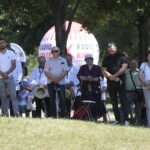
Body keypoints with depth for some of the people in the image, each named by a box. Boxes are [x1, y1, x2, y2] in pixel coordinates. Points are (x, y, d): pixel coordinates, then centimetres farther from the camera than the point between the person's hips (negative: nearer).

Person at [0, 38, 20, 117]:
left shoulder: (11, 53, 6)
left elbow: (13, 65, 0)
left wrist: (7, 73, -13)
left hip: (9, 77, -1)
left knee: (13, 95, -9)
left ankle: (17, 113, -13)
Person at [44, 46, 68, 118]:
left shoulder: (63, 60, 6)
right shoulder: (48, 61, 7)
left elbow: (65, 71, -2)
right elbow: (46, 72, -1)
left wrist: (58, 78, -16)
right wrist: (53, 78, -16)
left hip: (61, 82, -1)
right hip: (51, 82, 1)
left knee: (62, 99, -6)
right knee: (52, 99, 3)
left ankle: (63, 115, -4)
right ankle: (53, 114, 7)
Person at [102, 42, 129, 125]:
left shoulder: (122, 56, 3)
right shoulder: (106, 59, 12)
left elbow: (124, 67, -8)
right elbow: (104, 71, 3)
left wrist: (113, 76, -12)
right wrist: (114, 78, -10)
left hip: (120, 82, -4)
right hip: (110, 83, 4)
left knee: (123, 101, -9)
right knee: (114, 102, 3)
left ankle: (126, 120, -11)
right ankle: (117, 119, 7)